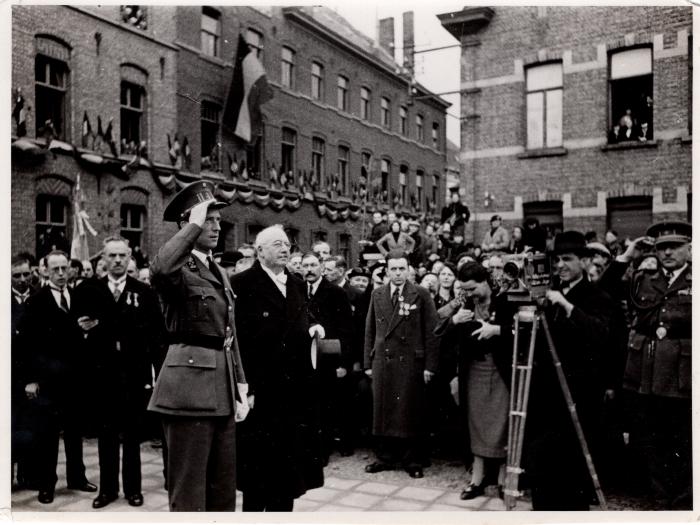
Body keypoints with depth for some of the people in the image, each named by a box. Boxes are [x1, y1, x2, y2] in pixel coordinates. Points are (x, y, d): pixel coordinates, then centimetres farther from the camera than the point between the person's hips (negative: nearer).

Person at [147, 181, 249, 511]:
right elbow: (159, 270, -36)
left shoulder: (218, 272, 16)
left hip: (222, 387, 8)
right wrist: (194, 226, -24)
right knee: (188, 493, 2)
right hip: (189, 386, -8)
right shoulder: (179, 269, -9)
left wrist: (240, 390, 13)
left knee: (224, 490, 16)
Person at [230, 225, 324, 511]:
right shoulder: (242, 283, -10)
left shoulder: (297, 284, 12)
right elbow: (236, 338, -14)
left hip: (295, 388, 7)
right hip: (260, 389, -6)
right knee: (259, 463, 7)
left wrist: (311, 328, -1)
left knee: (289, 462, 15)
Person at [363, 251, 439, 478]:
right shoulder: (377, 295, 9)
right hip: (382, 362, 3)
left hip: (411, 363, -3)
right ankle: (385, 457, 21)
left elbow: (431, 332, -3)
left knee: (411, 413, 3)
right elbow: (370, 331, 11)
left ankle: (413, 461, 16)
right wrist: (368, 363, 7)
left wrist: (429, 366, -8)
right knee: (382, 411, 8)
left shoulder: (421, 295, -2)